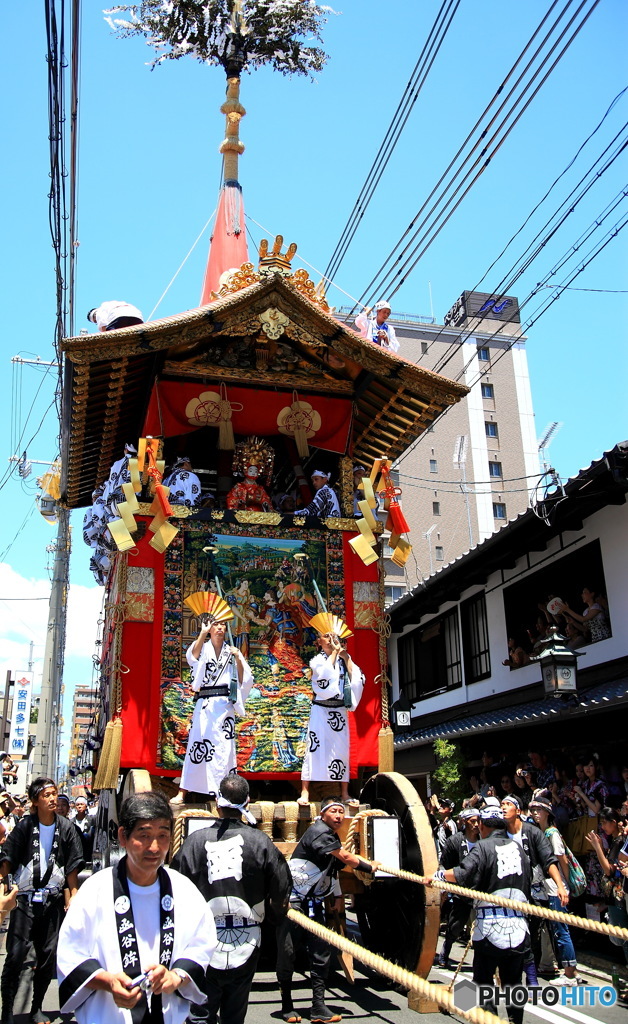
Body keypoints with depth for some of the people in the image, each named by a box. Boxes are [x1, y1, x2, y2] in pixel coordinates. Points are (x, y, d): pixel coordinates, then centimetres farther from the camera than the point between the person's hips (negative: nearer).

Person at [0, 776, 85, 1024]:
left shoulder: (66, 827, 0)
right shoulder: (25, 825, -4)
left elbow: (72, 866, 3)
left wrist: (74, 898, -1)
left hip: (53, 900, 2)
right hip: (26, 898, -2)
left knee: (48, 956, 8)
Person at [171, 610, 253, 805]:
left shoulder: (231, 651, 11)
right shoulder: (203, 648, 6)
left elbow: (244, 679, 7)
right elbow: (193, 655, -19)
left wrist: (238, 659, -7)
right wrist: (203, 633, -25)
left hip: (224, 704, 1)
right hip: (204, 704, -1)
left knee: (224, 748, 1)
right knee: (197, 744, -2)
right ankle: (182, 792, 3)